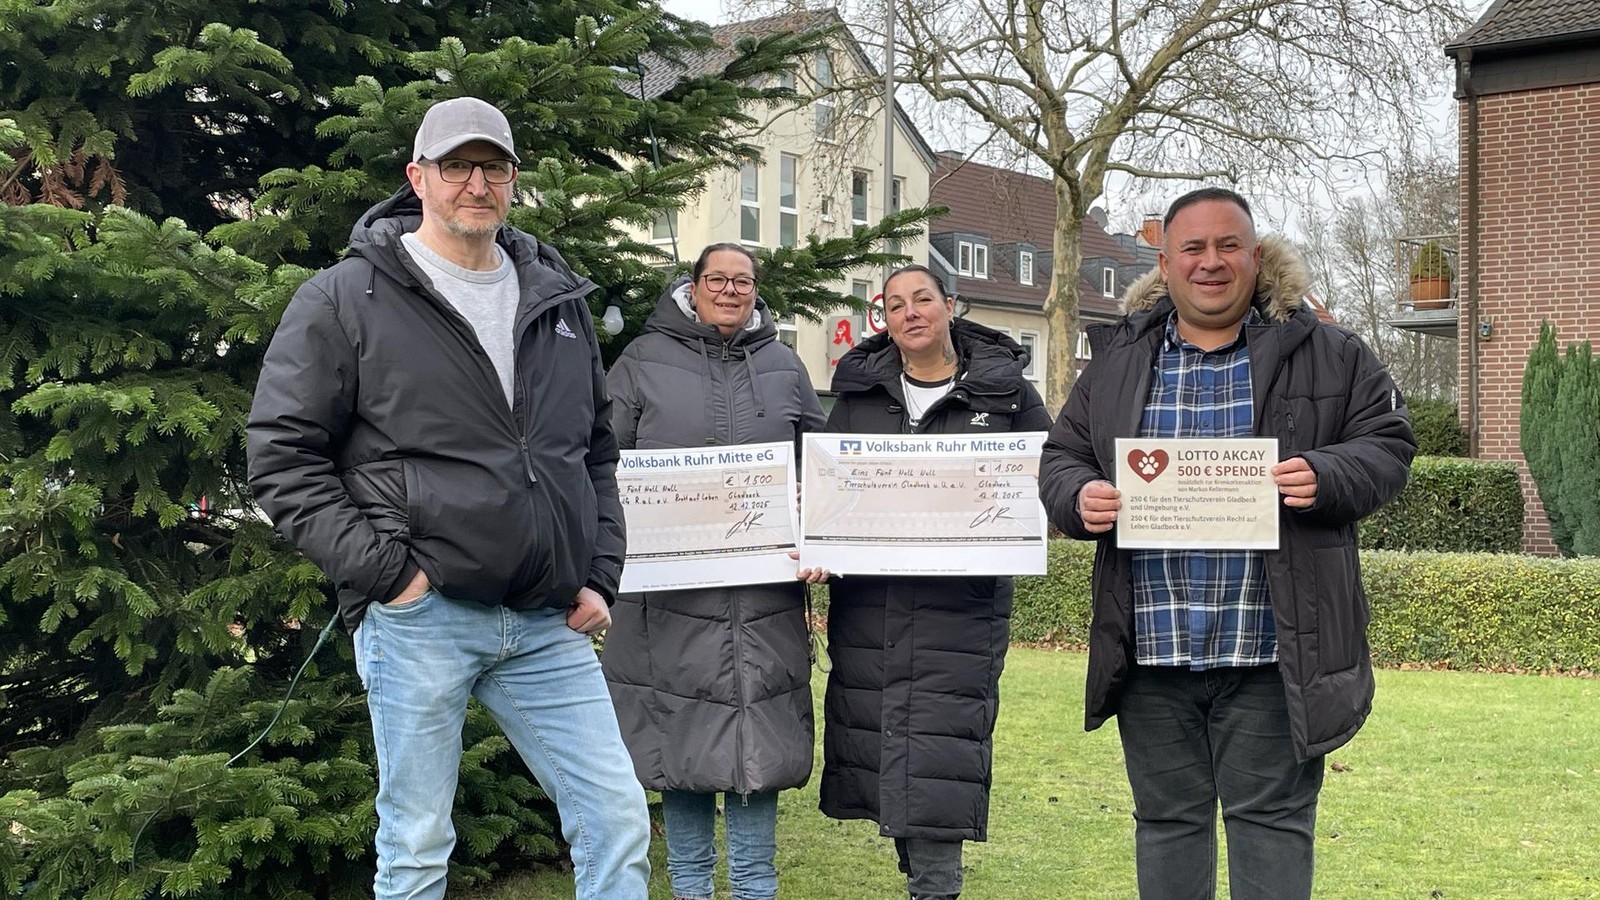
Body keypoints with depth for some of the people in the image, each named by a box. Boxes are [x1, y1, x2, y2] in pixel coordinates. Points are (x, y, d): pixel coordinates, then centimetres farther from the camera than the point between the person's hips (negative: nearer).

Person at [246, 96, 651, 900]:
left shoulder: (558, 300, 15)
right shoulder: (345, 300, -1)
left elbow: (597, 452, 22)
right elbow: (282, 458, -4)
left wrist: (599, 577, 10)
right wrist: (386, 571, -12)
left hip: (547, 624, 4)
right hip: (419, 615, -4)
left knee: (619, 824, 3)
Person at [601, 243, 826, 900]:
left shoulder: (784, 367, 13)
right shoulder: (644, 361, 7)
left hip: (764, 593, 2)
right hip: (671, 591, -1)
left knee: (759, 740, 3)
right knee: (682, 739, 4)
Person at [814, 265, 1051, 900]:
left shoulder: (1004, 390, 4)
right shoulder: (858, 391, 11)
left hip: (961, 603, -3)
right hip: (867, 599, 3)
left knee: (943, 743, -10)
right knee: (875, 737, 7)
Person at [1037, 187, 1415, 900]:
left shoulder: (1324, 354, 4)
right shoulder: (1117, 360, 10)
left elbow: (1386, 446, 4)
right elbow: (1061, 458, 13)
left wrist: (1325, 478, -17)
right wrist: (1079, 498, -10)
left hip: (1273, 653, -2)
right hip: (1151, 651, 3)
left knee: (1271, 820, 4)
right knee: (1167, 818, 14)